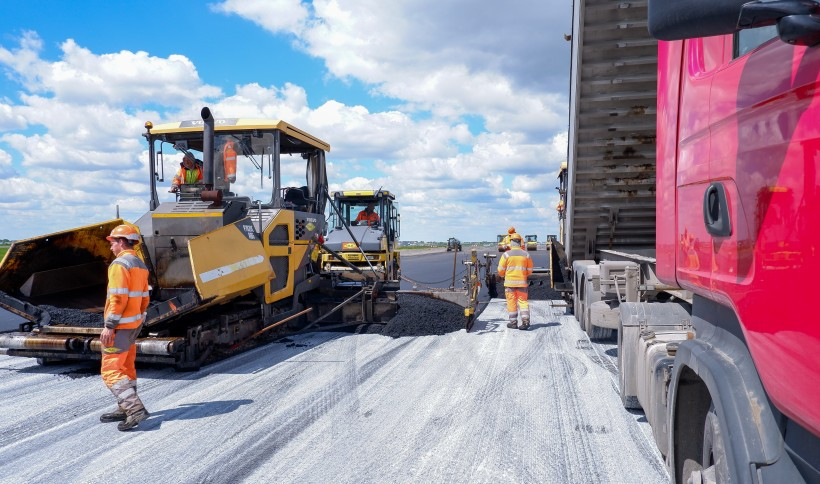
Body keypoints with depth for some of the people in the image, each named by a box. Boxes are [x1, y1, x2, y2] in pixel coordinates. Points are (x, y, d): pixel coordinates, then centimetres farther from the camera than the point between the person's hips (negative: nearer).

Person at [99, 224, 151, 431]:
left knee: (111, 370, -7)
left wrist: (109, 325, -21)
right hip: (134, 324, 10)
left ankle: (135, 408, -16)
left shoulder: (120, 264, -15)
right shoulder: (140, 265, 14)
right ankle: (125, 409, 24)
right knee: (126, 368, 16)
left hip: (120, 326, -9)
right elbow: (144, 298, 17)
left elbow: (118, 298, -22)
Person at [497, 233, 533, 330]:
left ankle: (513, 322, 9)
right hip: (522, 282, 2)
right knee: (523, 301, 6)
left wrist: (502, 275, 20)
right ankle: (525, 320, -6)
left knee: (511, 302, 5)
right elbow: (530, 270, 9)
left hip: (510, 282, -2)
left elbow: (501, 269, -2)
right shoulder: (526, 254, 3)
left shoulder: (506, 254, -6)